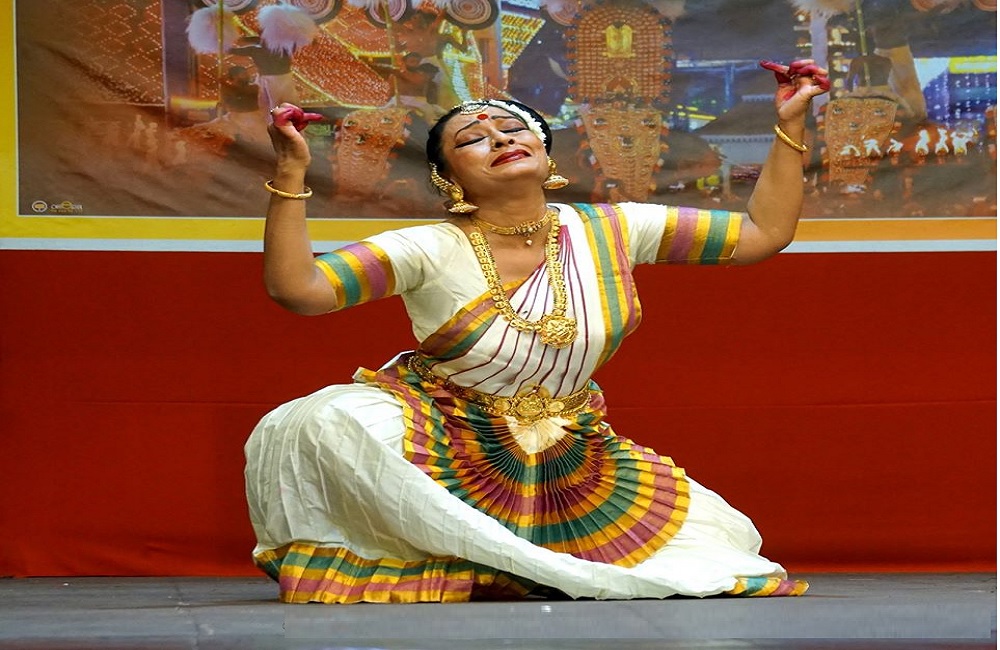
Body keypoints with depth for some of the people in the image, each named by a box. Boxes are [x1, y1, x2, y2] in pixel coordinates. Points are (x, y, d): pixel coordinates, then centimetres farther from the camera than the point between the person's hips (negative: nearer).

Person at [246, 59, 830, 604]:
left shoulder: (612, 232, -4)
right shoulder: (432, 251, -13)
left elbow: (764, 231, 1)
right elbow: (295, 287, -24)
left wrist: (791, 126, -6)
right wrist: (292, 171, -32)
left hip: (574, 466, 4)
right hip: (444, 453, -4)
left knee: (726, 541, -6)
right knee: (327, 423, -34)